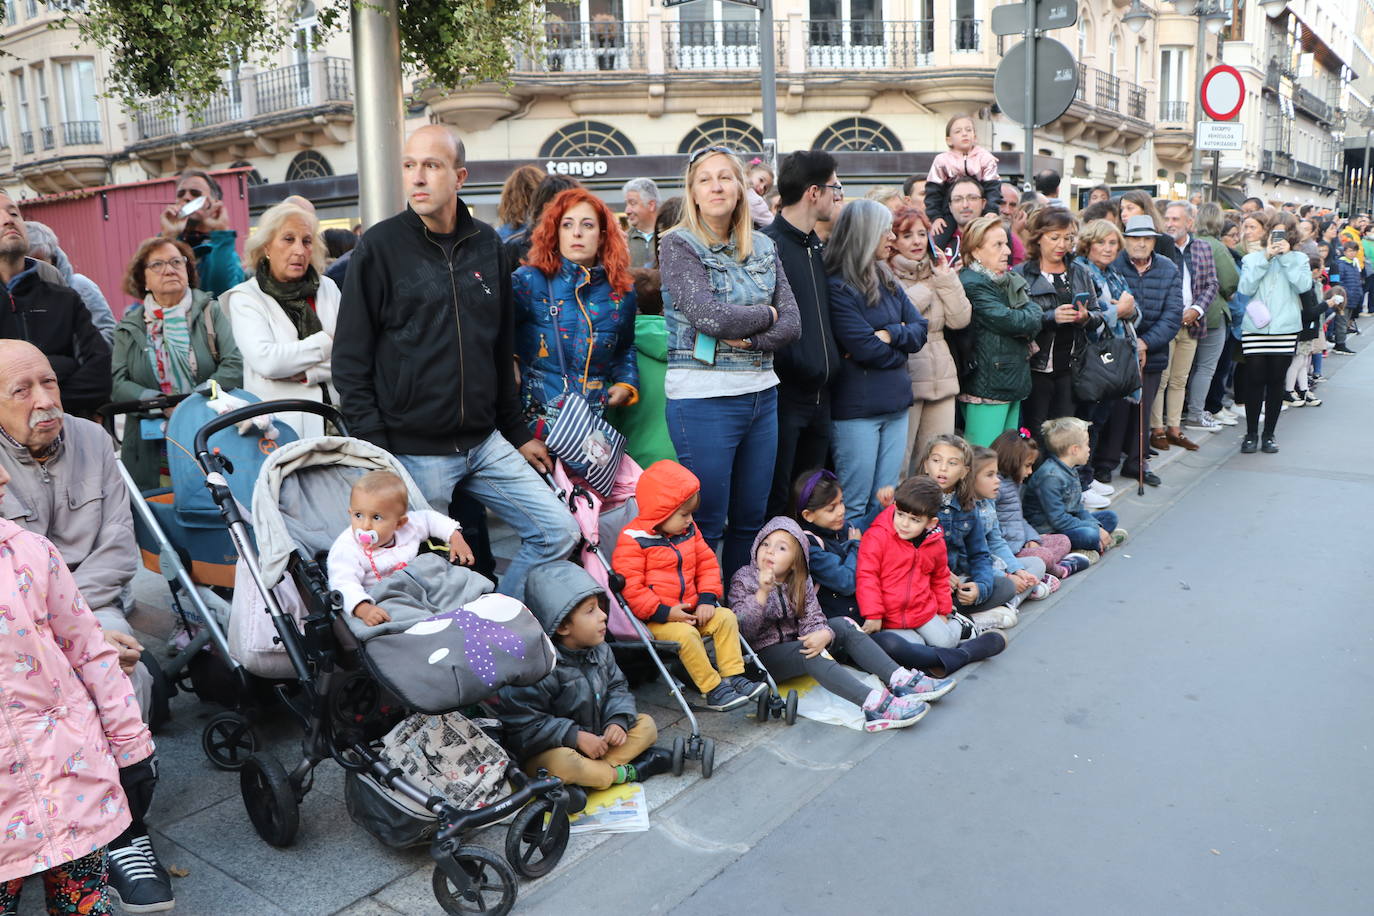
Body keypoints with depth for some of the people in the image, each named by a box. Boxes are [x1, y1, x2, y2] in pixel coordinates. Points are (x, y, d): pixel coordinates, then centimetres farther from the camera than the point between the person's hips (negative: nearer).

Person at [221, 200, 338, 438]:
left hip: (334, 419, 3)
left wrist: (305, 374, -9)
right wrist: (327, 341, -3)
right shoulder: (245, 297, 5)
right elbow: (265, 361, -11)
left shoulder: (327, 287, 15)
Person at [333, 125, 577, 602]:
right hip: (413, 451, -5)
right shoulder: (381, 245, -5)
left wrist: (517, 432, 15)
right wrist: (375, 449, -11)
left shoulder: (486, 244, 8)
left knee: (559, 532, 3)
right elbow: (351, 361, -5)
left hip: (485, 445, 5)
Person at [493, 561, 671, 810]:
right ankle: (626, 772, -12)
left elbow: (617, 687, 9)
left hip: (594, 740, 8)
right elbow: (522, 722, -27)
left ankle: (580, 780, -17)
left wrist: (618, 721, -12)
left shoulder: (600, 651, -2)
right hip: (547, 750, -8)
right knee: (562, 763, -39)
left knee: (645, 724, 1)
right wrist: (576, 736, -26)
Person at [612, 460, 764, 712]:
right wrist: (665, 612, -23)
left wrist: (707, 599, -3)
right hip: (654, 619, -7)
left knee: (725, 617, -7)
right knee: (685, 634, -30)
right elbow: (630, 586, -20)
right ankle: (712, 689, -19)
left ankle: (733, 675, -4)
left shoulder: (689, 531, 8)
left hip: (690, 611, 7)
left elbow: (708, 564, 13)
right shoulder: (633, 540, -16)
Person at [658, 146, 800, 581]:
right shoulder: (679, 245, -4)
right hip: (702, 396, -5)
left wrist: (750, 338, -12)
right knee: (706, 525, 1)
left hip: (761, 393, 6)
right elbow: (710, 317, -17)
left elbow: (791, 323, 5)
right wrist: (765, 314, -3)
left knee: (751, 520, 12)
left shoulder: (763, 247, 12)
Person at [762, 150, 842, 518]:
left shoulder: (817, 247, 17)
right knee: (775, 502, -2)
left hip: (818, 393, 9)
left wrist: (830, 361, 13)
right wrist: (795, 366, -17)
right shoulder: (769, 245, -12)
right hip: (784, 393, -9)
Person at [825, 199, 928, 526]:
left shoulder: (887, 281, 13)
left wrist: (890, 334, -12)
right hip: (856, 408, -7)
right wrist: (900, 350, -1)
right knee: (855, 505, 0)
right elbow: (865, 349, -18)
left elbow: (920, 330, 7)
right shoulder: (837, 287, -12)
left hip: (895, 403, 7)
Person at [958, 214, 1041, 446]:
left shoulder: (1011, 279, 17)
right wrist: (1027, 321, 1)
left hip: (1015, 381, 9)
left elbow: (1034, 310, 13)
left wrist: (1023, 325, -7)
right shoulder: (972, 284, -14)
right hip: (987, 384, -9)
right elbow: (1009, 321, -19)